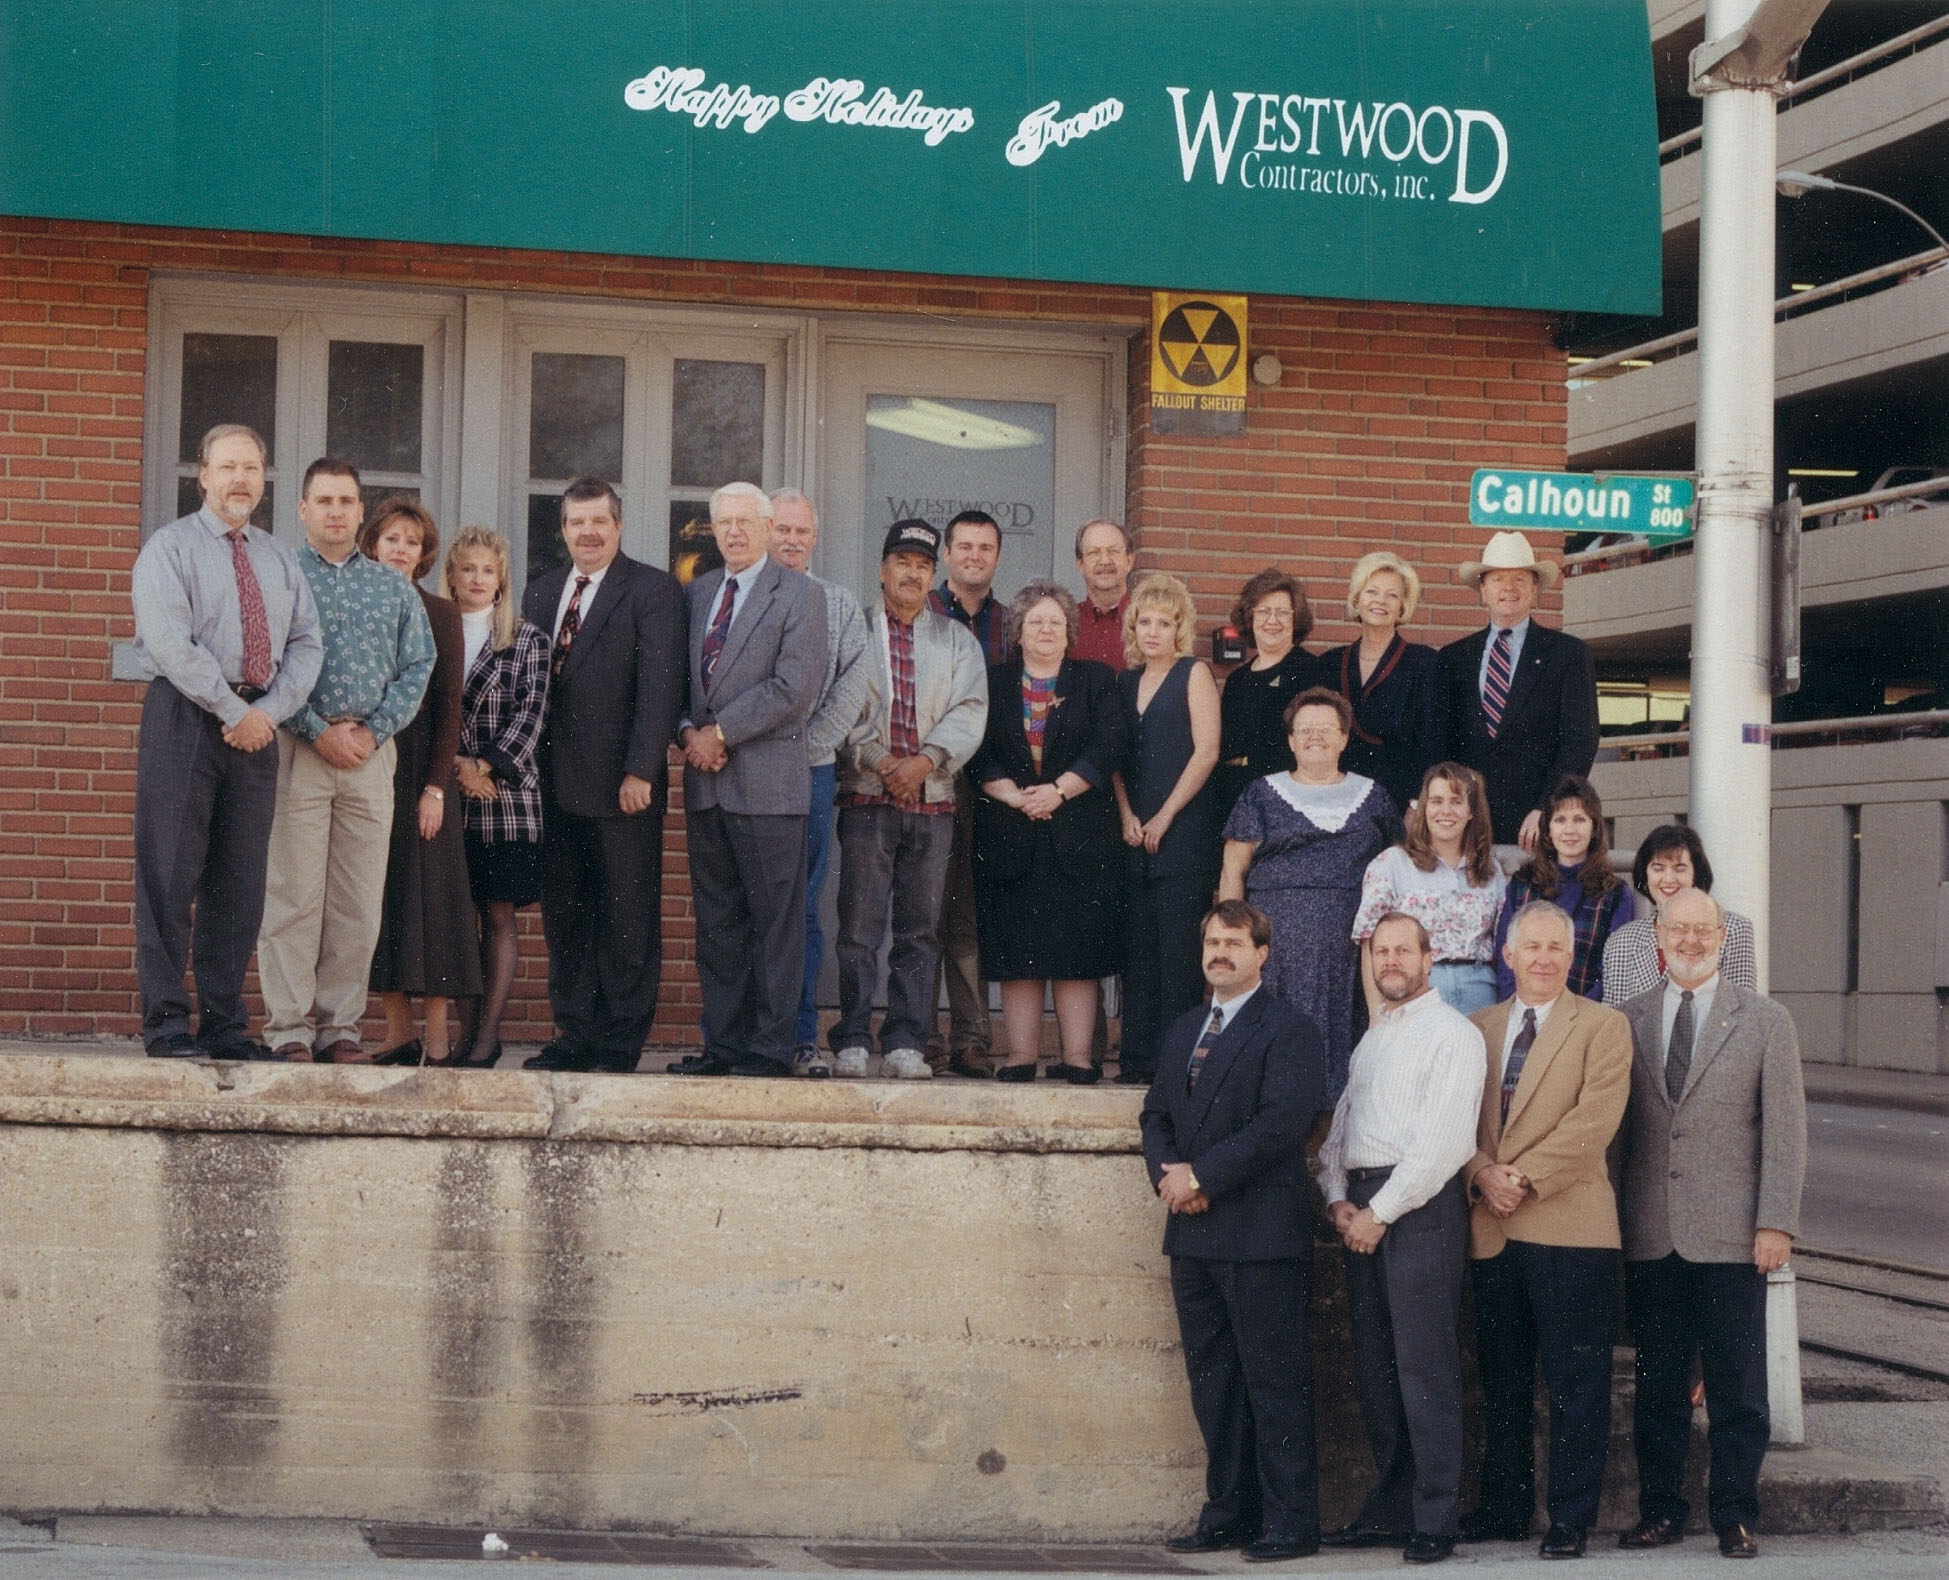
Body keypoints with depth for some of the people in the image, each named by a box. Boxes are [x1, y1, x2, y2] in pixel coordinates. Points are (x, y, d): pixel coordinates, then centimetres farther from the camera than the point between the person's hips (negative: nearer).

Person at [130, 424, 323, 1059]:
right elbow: (170, 642, -12)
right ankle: (166, 1021, -2)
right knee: (170, 874, -5)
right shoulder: (169, 547, 1)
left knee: (240, 879, 5)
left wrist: (270, 710, -7)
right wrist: (234, 712, -15)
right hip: (185, 715, -5)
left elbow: (306, 644, 10)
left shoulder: (279, 559, 18)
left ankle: (225, 1022, 9)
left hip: (256, 724, 5)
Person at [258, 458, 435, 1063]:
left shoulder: (394, 588, 14)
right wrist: (320, 731, -11)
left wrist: (373, 731, -4)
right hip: (298, 750, -3)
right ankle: (289, 1028, -2)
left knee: (358, 901, 2)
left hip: (372, 755, 3)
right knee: (293, 895, -5)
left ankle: (340, 1026, 7)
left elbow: (417, 666, 10)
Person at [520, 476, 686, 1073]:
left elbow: (659, 685, -10)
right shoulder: (541, 591, 16)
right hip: (556, 786, 6)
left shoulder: (652, 589, -3)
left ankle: (620, 1042, 6)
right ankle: (573, 1034, 16)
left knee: (627, 922, 0)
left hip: (621, 785, -6)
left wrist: (640, 771, -17)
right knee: (564, 917, 9)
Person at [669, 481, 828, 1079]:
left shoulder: (800, 596, -2)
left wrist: (721, 732, -12)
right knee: (716, 923, 8)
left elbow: (795, 687, -12)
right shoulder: (696, 593, 17)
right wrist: (688, 731, -3)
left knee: (776, 922, -2)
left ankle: (772, 1046, 1)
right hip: (706, 782, 6)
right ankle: (724, 1041, 13)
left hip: (768, 781, -6)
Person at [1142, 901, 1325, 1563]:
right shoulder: (1183, 1030, 19)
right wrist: (1167, 1174, -4)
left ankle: (1290, 1522, -1)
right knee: (1212, 1381, 11)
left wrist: (1200, 1174, -15)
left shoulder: (1287, 1030, -6)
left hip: (1261, 1234, -8)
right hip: (1193, 1235, 8)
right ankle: (1228, 1514, 18)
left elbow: (1282, 1121, -16)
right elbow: (1157, 1114, 17)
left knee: (1274, 1381, -5)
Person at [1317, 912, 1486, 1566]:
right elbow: (1341, 1125, 19)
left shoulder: (1452, 1034, -4)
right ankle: (1389, 1506, 14)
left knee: (1424, 1366, -9)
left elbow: (1441, 1141, -12)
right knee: (1374, 1366, 8)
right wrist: (1338, 1199, 2)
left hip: (1419, 1207, -8)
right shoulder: (1373, 1038, 22)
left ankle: (1434, 1521, -7)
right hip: (1361, 1209, 8)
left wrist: (1380, 1212, -13)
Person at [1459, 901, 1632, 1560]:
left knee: (1575, 1381, -2)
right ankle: (1504, 1507, 20)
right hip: (1493, 1230, 4)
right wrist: (1482, 1174, -9)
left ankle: (1571, 1517, 3)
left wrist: (1525, 1178, -13)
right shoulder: (1476, 1028, 16)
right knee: (1501, 1377, 10)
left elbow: (1594, 1121, -9)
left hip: (1568, 1226, -4)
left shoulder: (1603, 1027, 2)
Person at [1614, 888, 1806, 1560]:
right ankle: (1661, 1509, 17)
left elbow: (1785, 1131, -1)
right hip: (1650, 1234, 2)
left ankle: (1735, 1515, 10)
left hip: (1729, 1235, -2)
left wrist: (1776, 1224, -9)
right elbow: (1613, 1125, 11)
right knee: (1658, 1384, 8)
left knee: (1737, 1388, 1)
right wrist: (1612, 1222, 5)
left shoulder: (1766, 1022, 2)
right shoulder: (1628, 1021, 9)